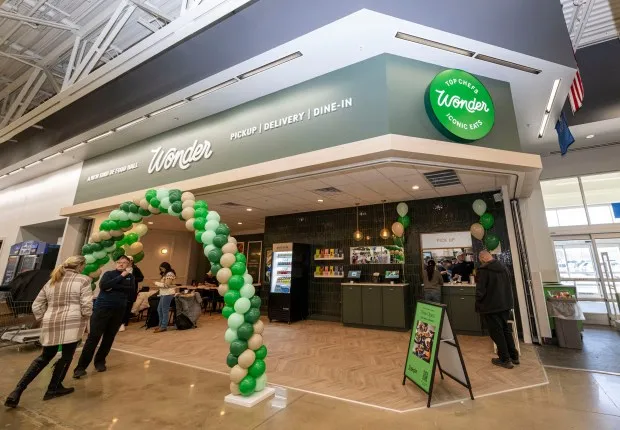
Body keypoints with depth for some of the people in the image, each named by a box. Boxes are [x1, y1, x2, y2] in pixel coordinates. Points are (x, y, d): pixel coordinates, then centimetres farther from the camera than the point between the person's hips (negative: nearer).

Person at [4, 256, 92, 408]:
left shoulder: (51, 281, 15)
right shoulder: (83, 280, -6)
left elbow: (36, 306, 16)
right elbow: (87, 305, -12)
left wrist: (45, 320, 22)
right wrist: (84, 319, 7)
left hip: (50, 324, 7)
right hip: (71, 323, -6)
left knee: (45, 357, 24)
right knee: (66, 356, 13)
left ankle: (17, 392, 18)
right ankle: (53, 389, 25)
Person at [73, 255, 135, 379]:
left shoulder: (130, 277, 6)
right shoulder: (109, 273, 3)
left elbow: (131, 289, -10)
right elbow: (103, 285, -16)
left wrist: (113, 287, -16)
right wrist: (121, 276, -19)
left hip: (119, 311, 2)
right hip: (102, 308, -2)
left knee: (109, 337, 9)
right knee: (93, 337, -5)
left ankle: (100, 362, 25)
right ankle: (81, 366, 3)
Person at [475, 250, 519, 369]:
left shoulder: (483, 270, -21)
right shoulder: (503, 267, 3)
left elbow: (480, 291, -20)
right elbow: (509, 285, 13)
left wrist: (478, 305, -4)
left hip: (491, 307, -7)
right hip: (505, 304, 7)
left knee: (497, 332, 6)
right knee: (506, 330, 21)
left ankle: (505, 359, 16)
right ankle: (514, 356, 30)